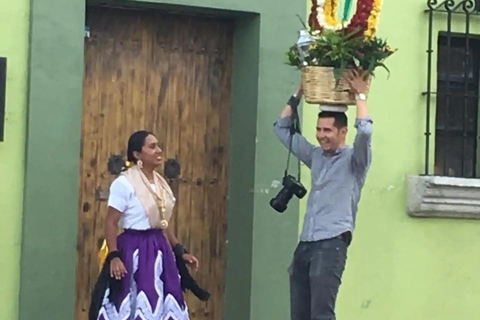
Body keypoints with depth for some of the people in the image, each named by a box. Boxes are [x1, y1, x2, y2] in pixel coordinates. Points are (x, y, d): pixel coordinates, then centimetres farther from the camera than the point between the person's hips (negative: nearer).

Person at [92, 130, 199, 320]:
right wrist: (114, 256, -22)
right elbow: (111, 223, -13)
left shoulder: (160, 183, 12)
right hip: (135, 251, -8)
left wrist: (180, 252, 17)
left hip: (159, 250, 8)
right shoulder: (124, 183, -11)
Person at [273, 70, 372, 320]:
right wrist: (299, 94, 19)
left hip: (332, 243, -7)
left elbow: (365, 131, -18)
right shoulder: (316, 157, 19)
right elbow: (282, 128, 25)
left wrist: (360, 95, -6)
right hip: (305, 244, 7)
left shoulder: (353, 159, 2)